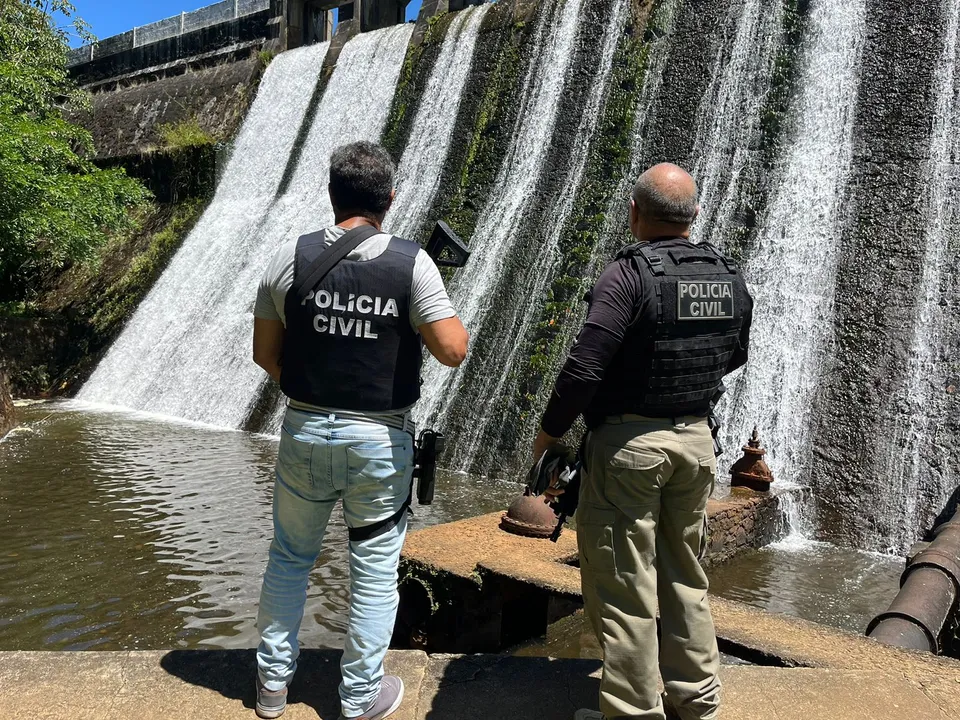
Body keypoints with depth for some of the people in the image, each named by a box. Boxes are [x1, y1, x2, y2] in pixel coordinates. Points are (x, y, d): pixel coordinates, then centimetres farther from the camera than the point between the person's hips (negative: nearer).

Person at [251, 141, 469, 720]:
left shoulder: (293, 258, -4)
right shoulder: (411, 263, -12)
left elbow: (265, 353, 1)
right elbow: (453, 351, -16)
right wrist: (453, 315, 5)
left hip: (305, 432, 3)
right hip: (381, 440, -2)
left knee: (290, 560, 22)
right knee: (375, 572, 13)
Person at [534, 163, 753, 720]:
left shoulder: (630, 275, -17)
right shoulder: (730, 278, 3)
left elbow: (584, 367, -22)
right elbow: (735, 355, 18)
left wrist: (549, 432, -9)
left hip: (629, 443, -7)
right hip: (697, 440, 7)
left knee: (623, 586, 6)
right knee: (684, 579, 20)